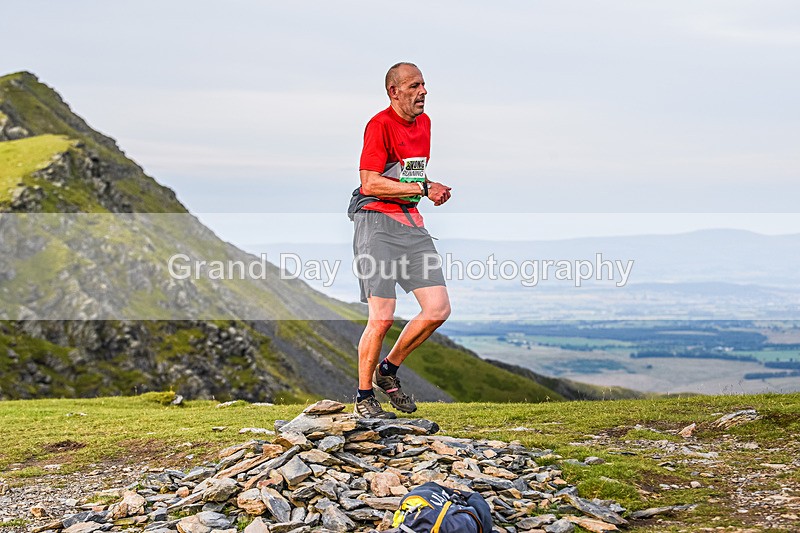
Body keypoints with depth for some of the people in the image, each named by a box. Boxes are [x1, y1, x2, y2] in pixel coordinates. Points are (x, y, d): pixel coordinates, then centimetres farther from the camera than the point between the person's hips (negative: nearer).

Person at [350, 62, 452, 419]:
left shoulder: (423, 122, 16)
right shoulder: (379, 125, -11)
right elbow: (370, 183, -18)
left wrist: (431, 188, 9)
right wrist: (422, 189, -17)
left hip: (411, 222, 8)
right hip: (377, 222, -8)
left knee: (438, 309, 0)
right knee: (382, 318, -8)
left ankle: (389, 370, 20)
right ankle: (364, 397, 9)